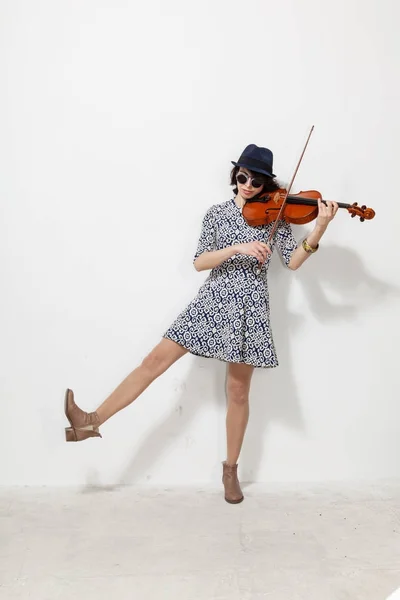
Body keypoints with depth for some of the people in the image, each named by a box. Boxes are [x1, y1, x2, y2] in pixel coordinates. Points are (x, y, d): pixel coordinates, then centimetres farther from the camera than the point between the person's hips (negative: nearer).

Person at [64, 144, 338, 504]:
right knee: (157, 358, -6)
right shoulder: (218, 213, 6)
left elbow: (293, 262, -3)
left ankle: (230, 469, 24)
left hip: (250, 308, 0)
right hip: (213, 301, 1)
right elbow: (199, 263, -3)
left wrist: (319, 230, -16)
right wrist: (236, 248, -17)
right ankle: (93, 420, 1)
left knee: (238, 391, 7)